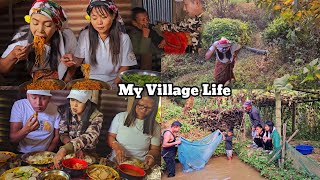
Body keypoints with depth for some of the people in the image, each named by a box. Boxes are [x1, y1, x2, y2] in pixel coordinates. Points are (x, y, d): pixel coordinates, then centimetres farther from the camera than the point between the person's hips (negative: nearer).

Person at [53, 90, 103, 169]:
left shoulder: (96, 116, -15)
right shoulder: (65, 111, -6)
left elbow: (88, 137, -28)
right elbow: (63, 134, -2)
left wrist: (64, 150, -42)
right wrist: (76, 148, -21)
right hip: (69, 153, 2)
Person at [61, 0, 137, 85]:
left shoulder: (124, 38, -4)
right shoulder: (84, 35, 0)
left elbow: (124, 67, 1)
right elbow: (79, 60, 4)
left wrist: (114, 84, -12)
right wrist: (73, 60, -18)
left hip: (112, 83, -1)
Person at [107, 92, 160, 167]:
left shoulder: (155, 127, 4)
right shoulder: (120, 117, 3)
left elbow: (155, 149, 9)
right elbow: (110, 137, 7)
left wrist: (151, 156, -14)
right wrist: (116, 147, -13)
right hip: (116, 163, 0)